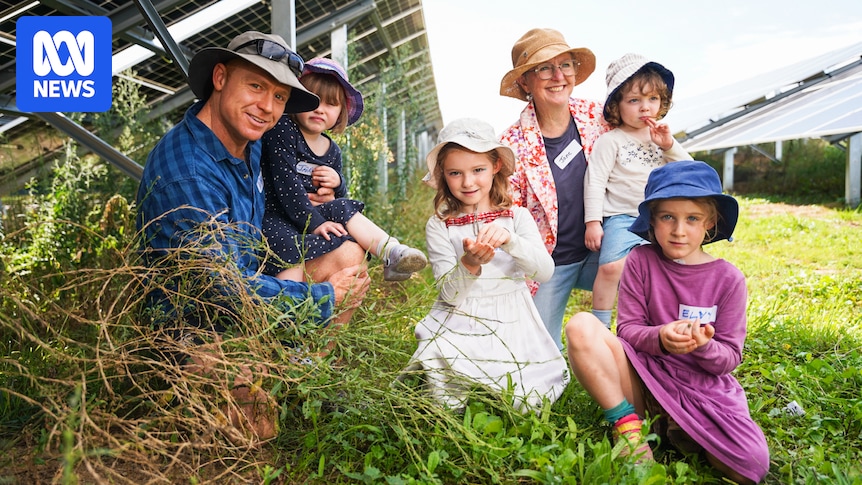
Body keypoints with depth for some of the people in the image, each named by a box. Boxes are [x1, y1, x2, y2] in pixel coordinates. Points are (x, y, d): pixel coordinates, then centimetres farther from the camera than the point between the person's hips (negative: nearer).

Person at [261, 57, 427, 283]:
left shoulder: (332, 151, 11)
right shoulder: (282, 131, -9)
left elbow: (339, 196, 20)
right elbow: (286, 184, -18)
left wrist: (337, 184, -6)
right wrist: (313, 223, -22)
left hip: (311, 213, 5)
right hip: (275, 215, -5)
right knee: (290, 249, -32)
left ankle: (391, 252, -24)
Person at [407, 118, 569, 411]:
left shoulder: (517, 217, 2)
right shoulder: (439, 227, -2)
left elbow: (545, 272, -12)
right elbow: (450, 294, -8)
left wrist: (510, 240, -29)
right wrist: (468, 265, -30)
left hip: (511, 324, 1)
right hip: (459, 327, -1)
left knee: (528, 401, -13)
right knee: (449, 404, -19)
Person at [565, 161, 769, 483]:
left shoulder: (728, 279, -3)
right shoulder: (641, 261, -4)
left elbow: (730, 357, -1)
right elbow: (627, 328, -5)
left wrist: (704, 346, -25)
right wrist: (660, 337, -27)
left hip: (703, 387, 1)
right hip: (643, 376, 0)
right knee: (581, 326, -26)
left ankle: (676, 427, 4)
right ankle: (627, 424, -16)